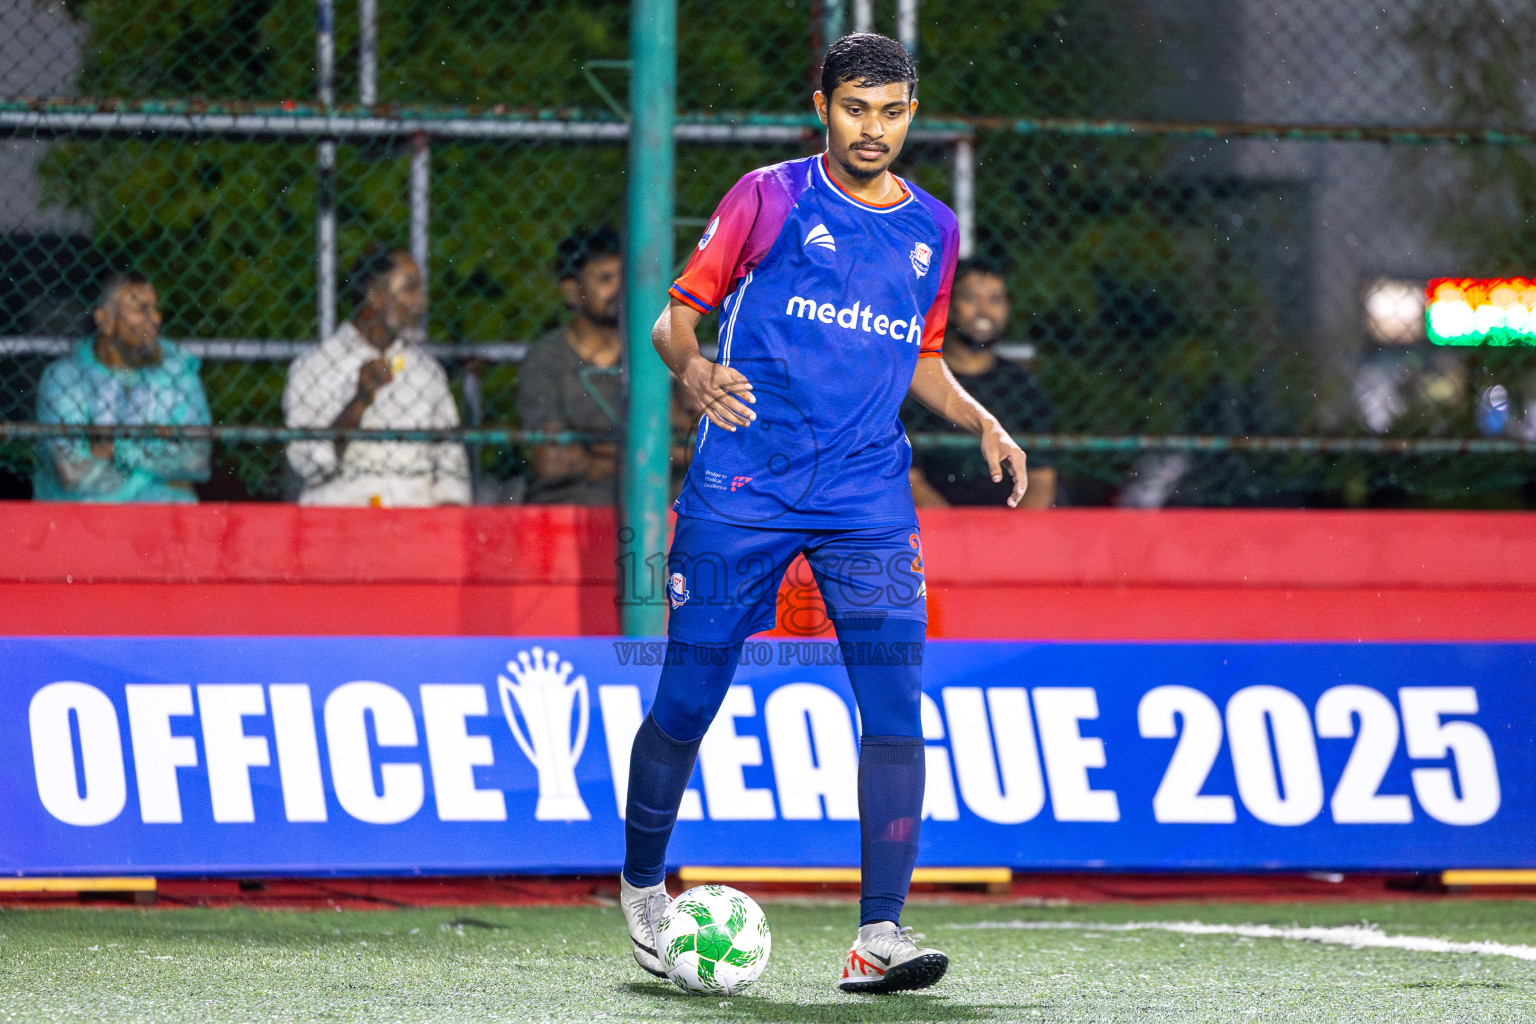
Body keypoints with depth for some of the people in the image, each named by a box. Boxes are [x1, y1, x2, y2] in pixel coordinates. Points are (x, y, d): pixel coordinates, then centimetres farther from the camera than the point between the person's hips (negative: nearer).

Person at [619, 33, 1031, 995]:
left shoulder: (932, 230, 12)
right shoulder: (769, 198, 1)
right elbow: (679, 313, 2)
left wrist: (981, 421, 8)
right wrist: (693, 368, -20)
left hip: (868, 494, 3)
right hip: (741, 487, -3)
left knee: (896, 703, -12)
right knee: (687, 702, 1)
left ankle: (879, 935, -13)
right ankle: (642, 882, 27)